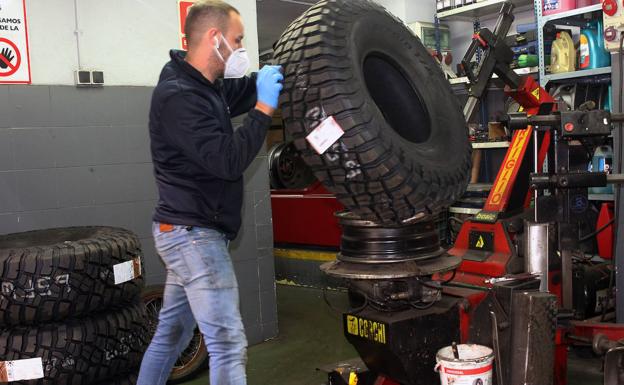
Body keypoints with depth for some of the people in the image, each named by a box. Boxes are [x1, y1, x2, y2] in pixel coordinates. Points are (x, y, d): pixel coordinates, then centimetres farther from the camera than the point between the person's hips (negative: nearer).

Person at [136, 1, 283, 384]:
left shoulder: (203, 87, 9)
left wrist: (282, 71, 5)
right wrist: (264, 109, -18)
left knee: (171, 332, 20)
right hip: (193, 234, -10)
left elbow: (247, 90, 22)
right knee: (228, 343, -8)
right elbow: (229, 161, -26)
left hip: (189, 232, 10)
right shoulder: (179, 96, -20)